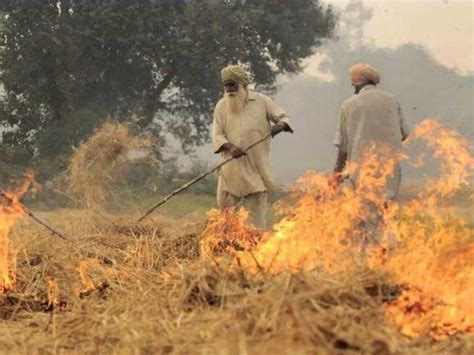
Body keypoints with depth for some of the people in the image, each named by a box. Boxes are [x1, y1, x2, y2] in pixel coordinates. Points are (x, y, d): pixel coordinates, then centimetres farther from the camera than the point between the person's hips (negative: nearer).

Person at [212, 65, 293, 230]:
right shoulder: (221, 106, 6)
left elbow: (284, 117, 9)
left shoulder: (261, 101, 4)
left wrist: (281, 125, -15)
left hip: (256, 168, -1)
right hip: (231, 169, 2)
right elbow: (217, 134, 0)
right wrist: (230, 147, -20)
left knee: (256, 215, 0)